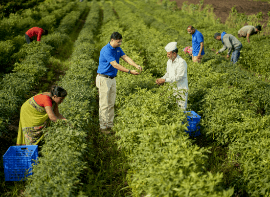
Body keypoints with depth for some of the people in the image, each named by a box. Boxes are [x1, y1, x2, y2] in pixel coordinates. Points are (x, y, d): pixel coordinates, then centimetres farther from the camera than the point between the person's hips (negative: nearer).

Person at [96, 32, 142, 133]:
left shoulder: (118, 49, 8)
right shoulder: (106, 50, -21)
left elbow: (126, 57, 0)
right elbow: (115, 65, -26)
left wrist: (136, 65, -18)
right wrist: (130, 72, -27)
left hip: (112, 79, 9)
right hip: (103, 79, -9)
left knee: (111, 103, 11)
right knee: (104, 104, -5)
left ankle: (110, 124, 20)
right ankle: (103, 126, 3)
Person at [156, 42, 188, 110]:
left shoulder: (182, 62, -19)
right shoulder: (169, 61, 6)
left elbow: (177, 78, -23)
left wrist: (164, 80, -23)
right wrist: (161, 79, -2)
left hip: (181, 89, -7)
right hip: (172, 89, 7)